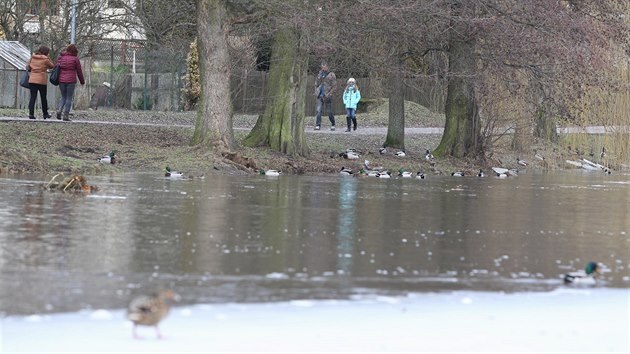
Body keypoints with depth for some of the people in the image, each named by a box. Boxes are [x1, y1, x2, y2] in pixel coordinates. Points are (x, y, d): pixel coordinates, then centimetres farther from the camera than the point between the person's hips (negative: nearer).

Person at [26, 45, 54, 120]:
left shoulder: (32, 58, 5)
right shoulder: (45, 59, -8)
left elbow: (28, 67, 10)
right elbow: (52, 66, 4)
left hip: (32, 80, 3)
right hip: (42, 80, -3)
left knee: (33, 97, 2)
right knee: (43, 97, 10)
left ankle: (31, 113, -8)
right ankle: (45, 114, 20)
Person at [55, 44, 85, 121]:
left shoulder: (61, 57, 7)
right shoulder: (75, 59, -4)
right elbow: (79, 71, 1)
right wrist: (82, 81, 13)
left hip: (61, 80, 4)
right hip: (71, 81, -4)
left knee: (63, 97, 17)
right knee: (69, 98, 4)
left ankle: (59, 110, -7)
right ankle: (66, 115, 0)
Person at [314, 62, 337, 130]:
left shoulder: (331, 75, -3)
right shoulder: (319, 75, 10)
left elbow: (334, 87, -5)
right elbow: (316, 84, 22)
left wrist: (329, 94, -14)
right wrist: (316, 92, 6)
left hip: (327, 96, -3)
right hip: (320, 96, 3)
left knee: (330, 112, 3)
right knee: (318, 111, -8)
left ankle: (333, 124, 23)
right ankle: (318, 125, -9)